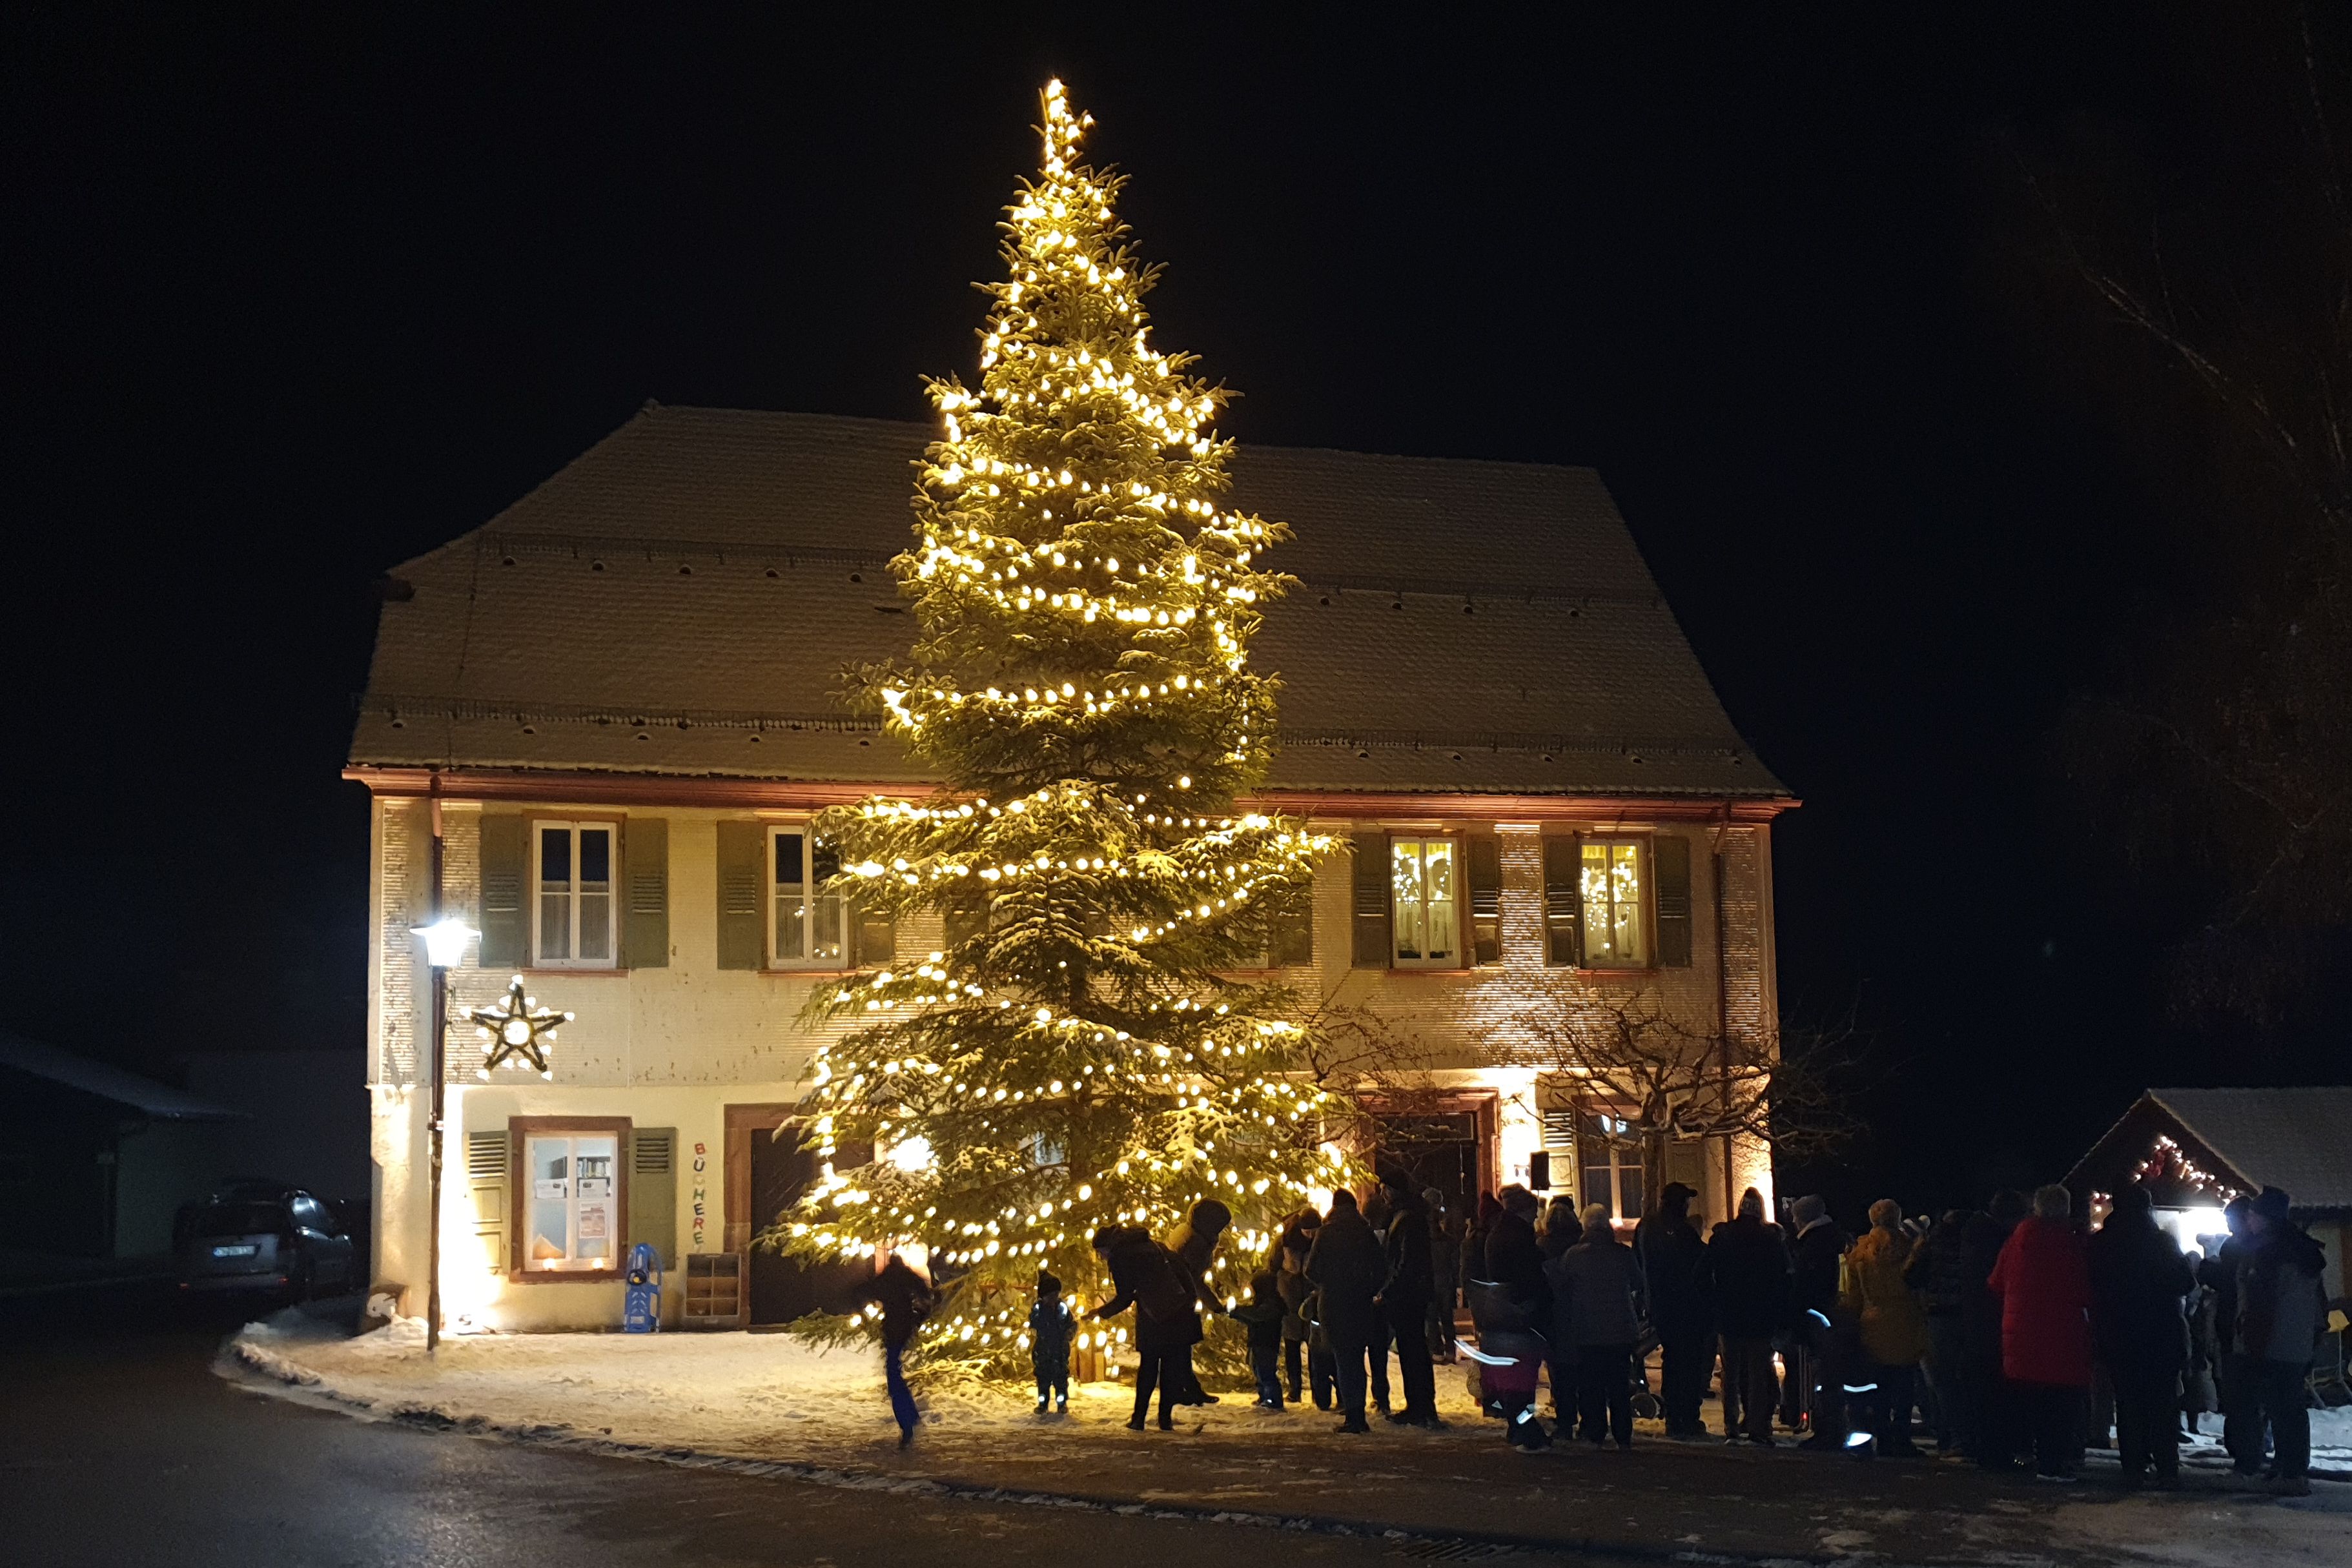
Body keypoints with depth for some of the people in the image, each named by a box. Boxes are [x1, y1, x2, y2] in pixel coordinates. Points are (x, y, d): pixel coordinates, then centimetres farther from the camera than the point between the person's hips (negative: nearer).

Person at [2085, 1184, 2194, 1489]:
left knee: (2128, 1402, 8)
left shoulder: (2097, 1245, -3)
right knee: (2164, 1403, 5)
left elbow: (2089, 1291, 4)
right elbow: (2187, 1284, 1)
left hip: (2117, 1337, 1)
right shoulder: (2163, 1242, -7)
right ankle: (2167, 1469, 0)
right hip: (2163, 1335, -1)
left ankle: (2134, 1468, 5)